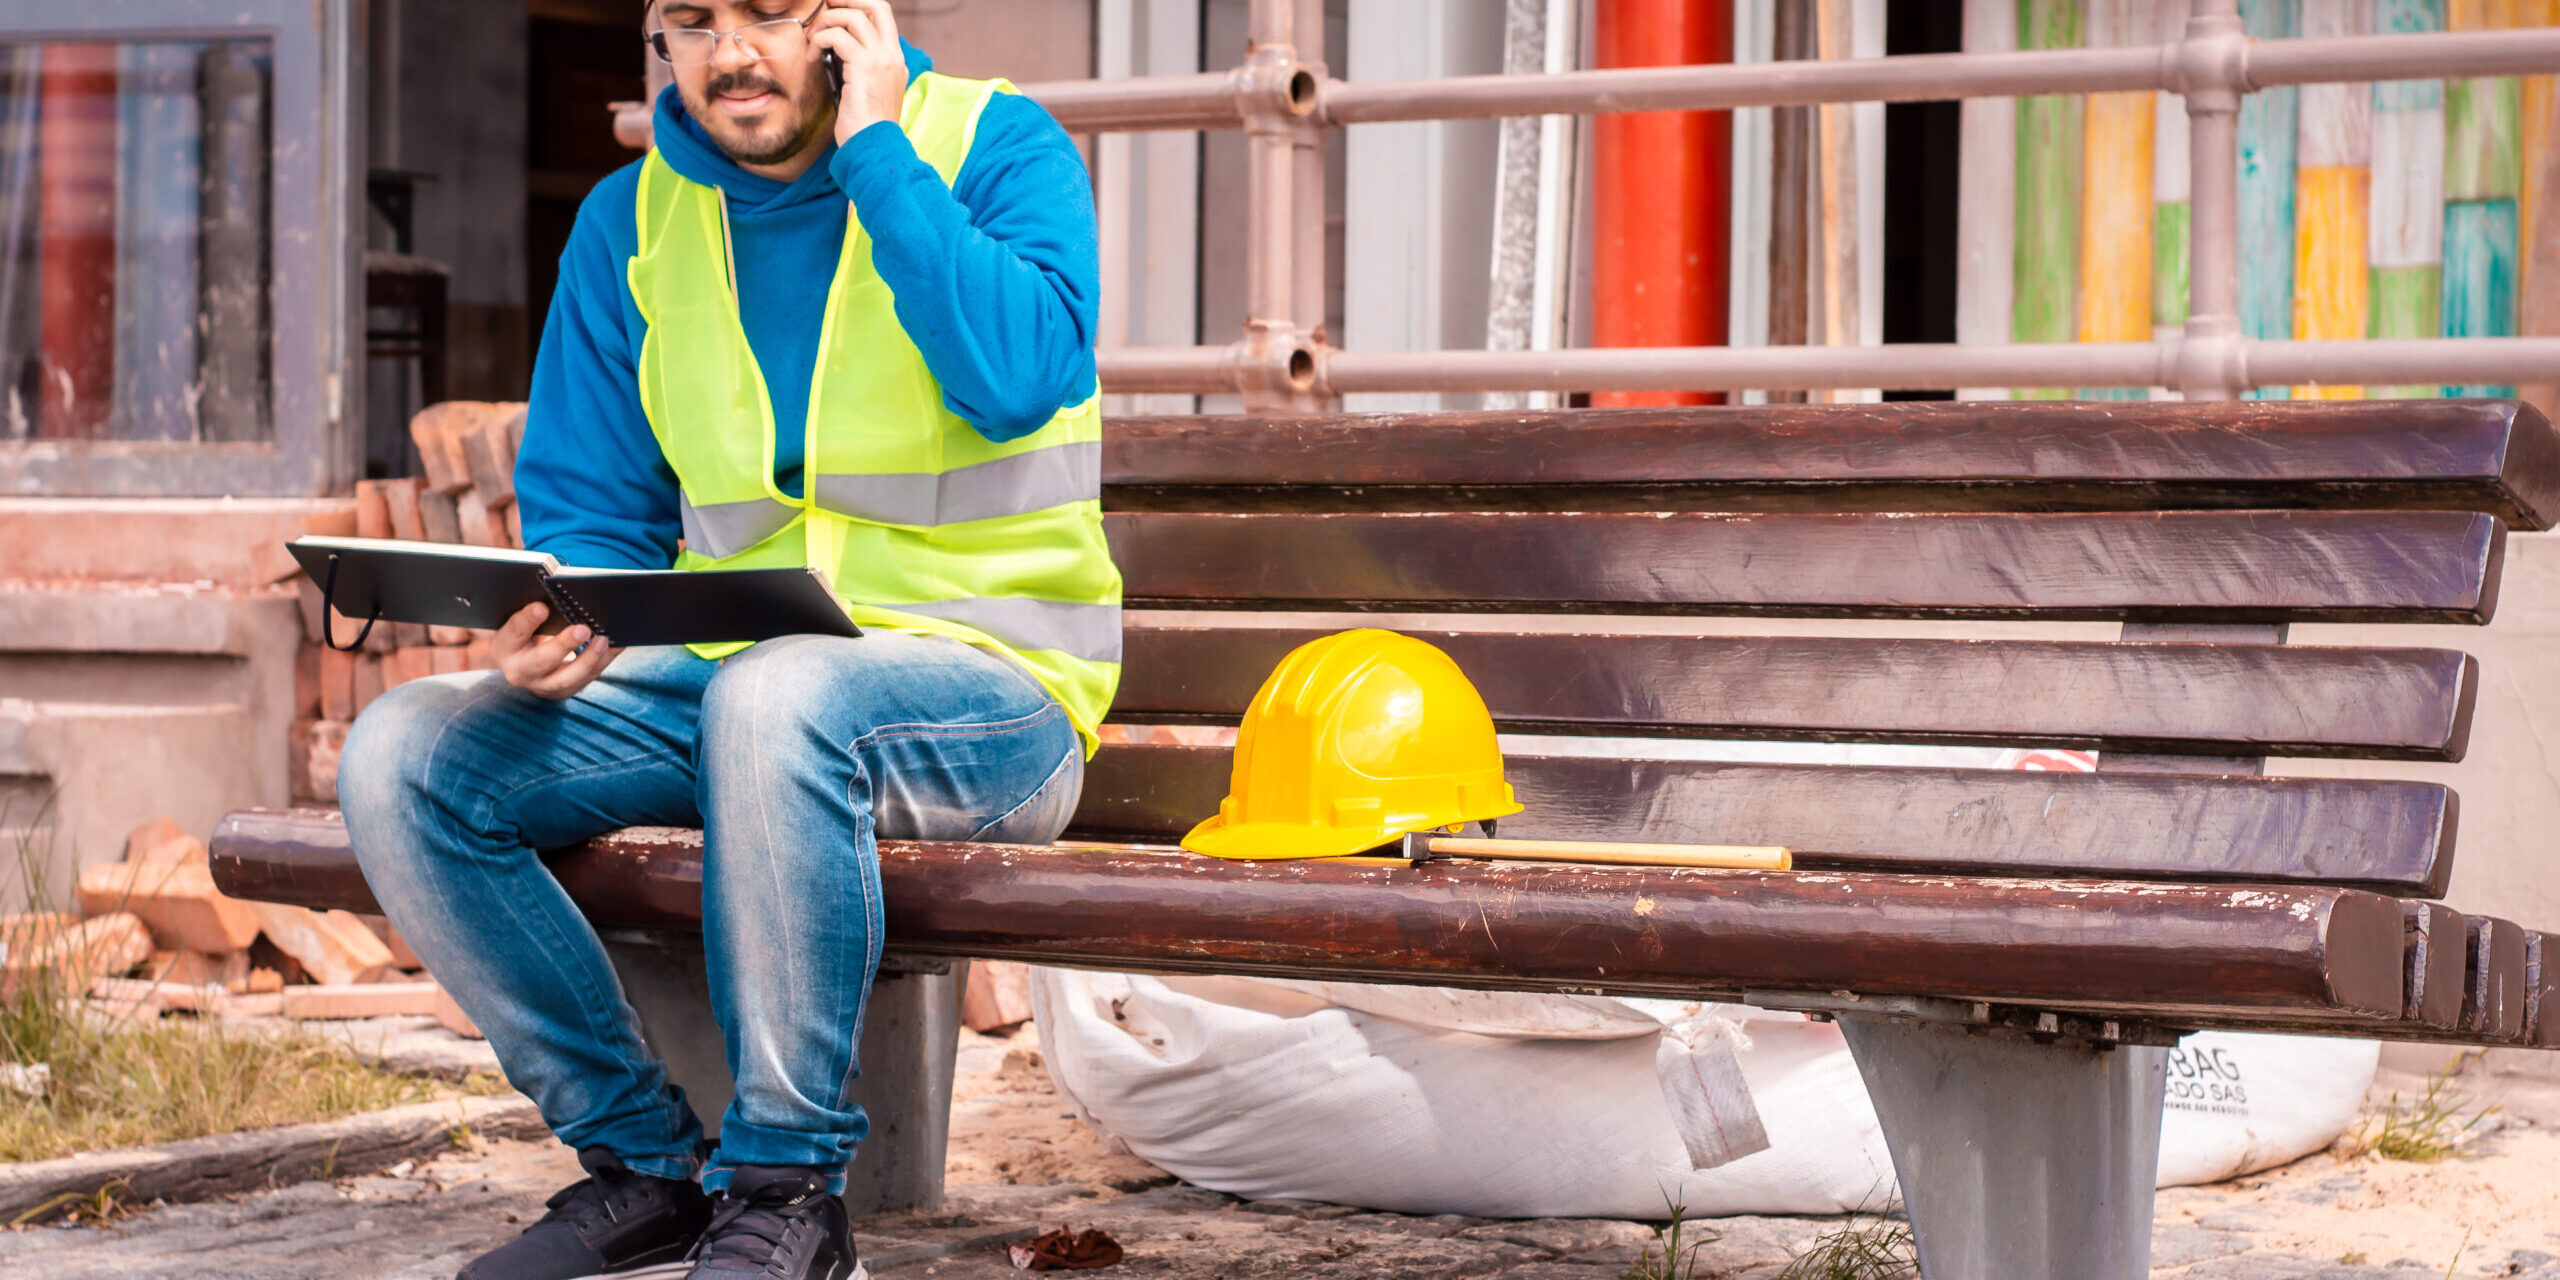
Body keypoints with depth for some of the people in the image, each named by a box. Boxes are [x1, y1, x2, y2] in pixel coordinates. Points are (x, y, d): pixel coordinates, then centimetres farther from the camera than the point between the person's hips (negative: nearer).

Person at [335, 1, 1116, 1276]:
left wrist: (874, 153, -16)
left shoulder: (998, 149, -4)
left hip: (991, 691, -5)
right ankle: (642, 1165, -4)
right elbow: (588, 512, 11)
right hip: (723, 677, 5)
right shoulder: (629, 222, 9)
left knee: (778, 697, -39)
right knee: (399, 757, -15)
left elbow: (1022, 380, -23)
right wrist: (558, 632, -12)